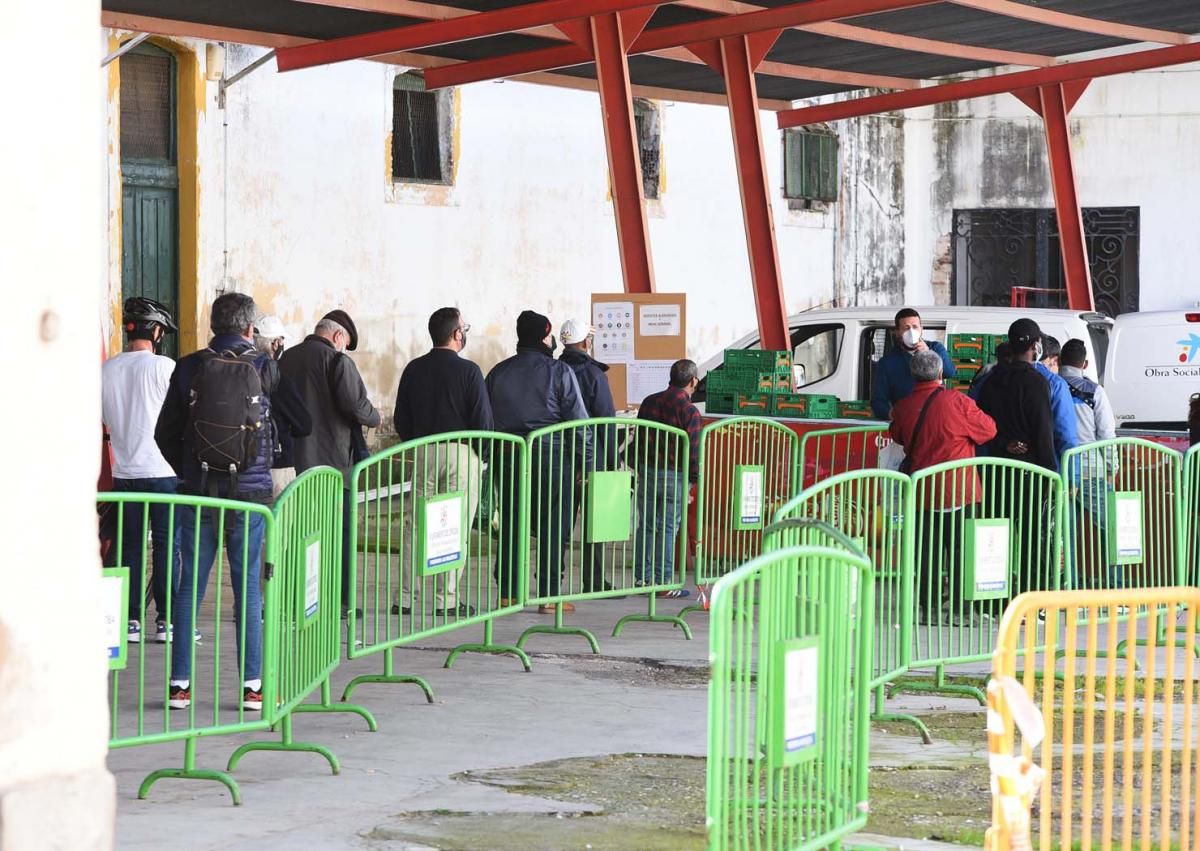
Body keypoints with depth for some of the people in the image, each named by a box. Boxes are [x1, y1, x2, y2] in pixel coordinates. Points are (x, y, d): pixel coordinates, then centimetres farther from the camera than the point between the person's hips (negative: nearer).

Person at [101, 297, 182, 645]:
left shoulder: (106, 370, 4)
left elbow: (101, 421, 13)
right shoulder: (165, 367, -10)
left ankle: (130, 620, 8)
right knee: (167, 546, 3)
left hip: (124, 472, 4)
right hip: (163, 469, -4)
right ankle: (165, 620, 3)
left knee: (129, 545, 9)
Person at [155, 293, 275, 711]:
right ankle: (252, 685, 5)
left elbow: (165, 432, 3)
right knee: (248, 589, 5)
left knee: (190, 587, 7)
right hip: (250, 492, -1)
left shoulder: (189, 368, -1)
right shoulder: (263, 367, -5)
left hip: (198, 492, 1)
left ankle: (180, 683, 7)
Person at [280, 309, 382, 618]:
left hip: (297, 461, 6)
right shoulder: (337, 361, -11)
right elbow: (356, 405, -18)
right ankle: (339, 600, 1)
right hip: (334, 459, -6)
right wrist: (373, 417, 1)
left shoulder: (287, 359, 11)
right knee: (341, 532, 2)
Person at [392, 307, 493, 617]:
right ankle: (446, 599, -3)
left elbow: (401, 420, 9)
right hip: (461, 452, -4)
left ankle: (406, 597, 6)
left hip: (422, 452, 4)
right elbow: (482, 418, -10)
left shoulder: (414, 369, 6)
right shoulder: (468, 371, -9)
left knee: (415, 524, 8)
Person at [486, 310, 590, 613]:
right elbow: (578, 420, -7)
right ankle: (549, 596, 1)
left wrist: (490, 458, 16)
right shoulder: (559, 372, -5)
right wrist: (587, 462, -3)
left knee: (510, 524, 9)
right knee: (552, 526, 2)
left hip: (508, 457, 4)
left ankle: (507, 593, 9)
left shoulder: (499, 372, 8)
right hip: (552, 455, -4)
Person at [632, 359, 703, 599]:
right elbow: (692, 450, -13)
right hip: (675, 477, -5)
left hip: (647, 472, 5)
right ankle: (664, 581, 1)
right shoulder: (689, 411, -13)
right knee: (668, 529, -1)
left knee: (646, 526, 10)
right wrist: (693, 479, -2)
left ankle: (643, 578, 13)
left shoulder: (649, 402, 6)